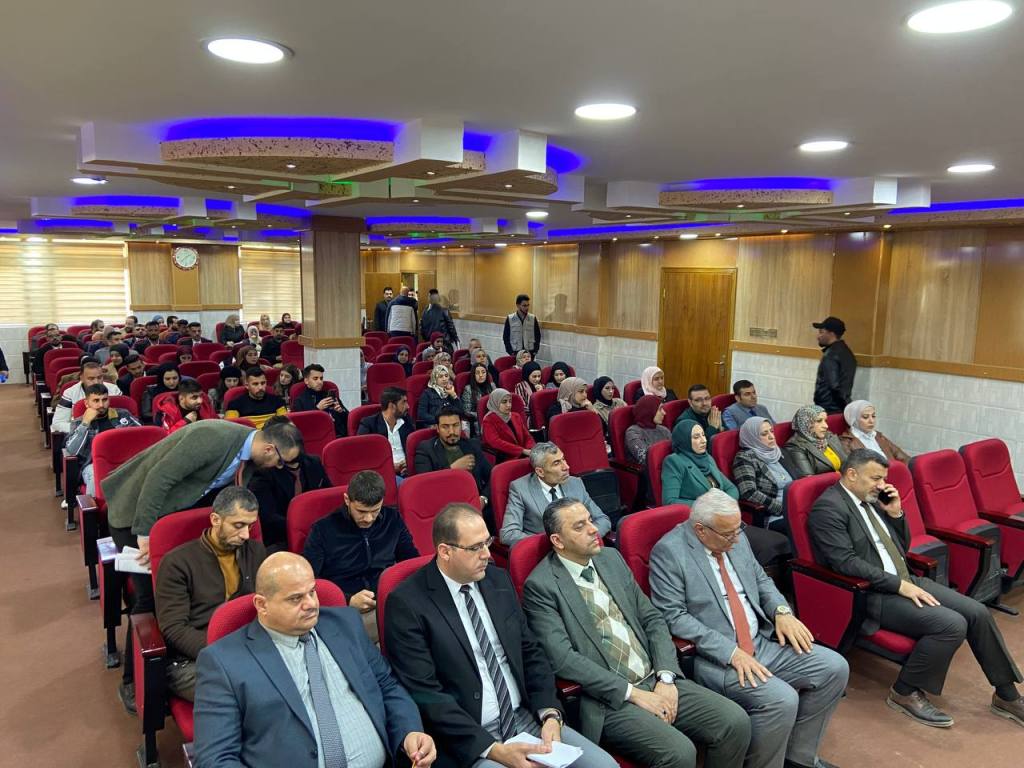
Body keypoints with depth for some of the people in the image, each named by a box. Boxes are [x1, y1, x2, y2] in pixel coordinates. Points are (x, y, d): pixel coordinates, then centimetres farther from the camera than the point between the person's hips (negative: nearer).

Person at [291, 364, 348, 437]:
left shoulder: (330, 395, 21)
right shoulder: (299, 401, 9)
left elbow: (348, 418, 21)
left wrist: (341, 411, 2)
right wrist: (317, 409, -9)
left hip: (340, 436, 4)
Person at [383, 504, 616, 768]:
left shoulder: (498, 580, 6)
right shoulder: (407, 603, -12)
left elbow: (531, 652, 10)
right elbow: (425, 693, -15)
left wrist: (550, 713, -6)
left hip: (527, 719, 5)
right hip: (467, 740, -5)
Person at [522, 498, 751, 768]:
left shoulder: (611, 558, 10)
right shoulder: (540, 586, -10)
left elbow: (652, 619, 11)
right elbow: (562, 658, -16)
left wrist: (666, 677, -4)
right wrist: (632, 692, -15)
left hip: (657, 681, 7)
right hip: (608, 697, -6)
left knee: (736, 722, -6)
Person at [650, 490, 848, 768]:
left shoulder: (736, 539, 6)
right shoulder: (669, 551, -16)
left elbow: (761, 579, 19)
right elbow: (672, 615, -20)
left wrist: (782, 611, -3)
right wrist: (730, 652, -24)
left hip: (763, 642, 8)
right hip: (714, 657, -8)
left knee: (834, 668, -1)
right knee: (781, 699, -27)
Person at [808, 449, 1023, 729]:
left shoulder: (872, 500, 12)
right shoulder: (828, 507, -15)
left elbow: (902, 548, 19)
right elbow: (846, 562, -22)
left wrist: (895, 513, 2)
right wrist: (899, 585, -22)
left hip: (905, 581, 9)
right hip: (870, 595, -9)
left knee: (977, 612, -2)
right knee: (952, 625, -22)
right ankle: (905, 692, -4)